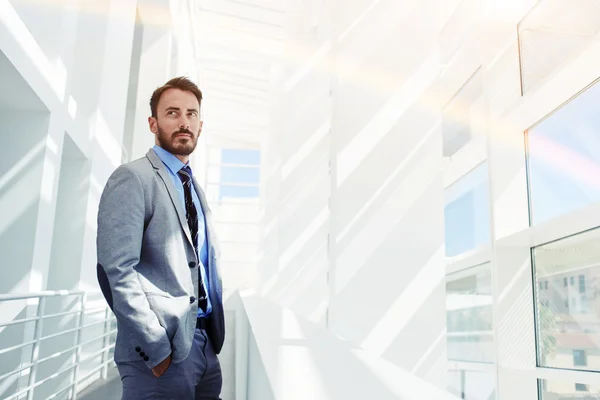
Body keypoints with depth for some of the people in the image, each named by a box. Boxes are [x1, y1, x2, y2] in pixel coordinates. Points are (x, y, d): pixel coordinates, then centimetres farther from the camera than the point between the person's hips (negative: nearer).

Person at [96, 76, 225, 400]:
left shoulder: (194, 188, 16)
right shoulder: (132, 178, -9)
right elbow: (117, 270, -18)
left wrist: (214, 338, 11)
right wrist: (156, 350, -19)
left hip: (205, 346, 8)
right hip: (161, 353, -7)